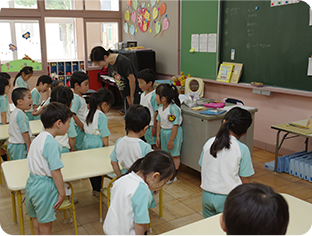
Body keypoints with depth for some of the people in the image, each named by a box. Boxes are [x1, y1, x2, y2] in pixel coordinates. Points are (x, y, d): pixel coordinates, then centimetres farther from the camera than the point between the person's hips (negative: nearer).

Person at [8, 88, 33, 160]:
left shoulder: (13, 113, 10)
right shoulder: (21, 115, -22)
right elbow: (24, 133, -24)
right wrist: (29, 146, -17)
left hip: (11, 145, 10)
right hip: (19, 146, -10)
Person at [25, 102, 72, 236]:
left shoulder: (39, 137, 6)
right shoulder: (51, 142, -23)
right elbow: (55, 171, -24)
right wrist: (62, 193, -15)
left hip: (32, 182, 9)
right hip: (44, 187, -9)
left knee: (36, 223, 23)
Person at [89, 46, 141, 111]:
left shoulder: (122, 61, -24)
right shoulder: (110, 65, 2)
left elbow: (132, 79, -20)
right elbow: (119, 81, 7)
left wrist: (132, 97, -10)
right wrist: (127, 97, 3)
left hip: (136, 93, -8)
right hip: (128, 95, 8)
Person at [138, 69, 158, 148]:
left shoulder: (154, 96, -20)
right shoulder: (143, 94, 7)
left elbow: (156, 112, -19)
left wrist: (154, 127, -18)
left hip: (151, 126, -8)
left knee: (154, 145, 2)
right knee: (148, 144, 19)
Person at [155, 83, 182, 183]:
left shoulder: (173, 109, -27)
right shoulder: (161, 108, -1)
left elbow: (175, 125, -25)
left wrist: (171, 140, -21)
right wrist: (158, 136, 11)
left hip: (173, 133, -8)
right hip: (164, 132, 8)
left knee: (175, 155, 7)